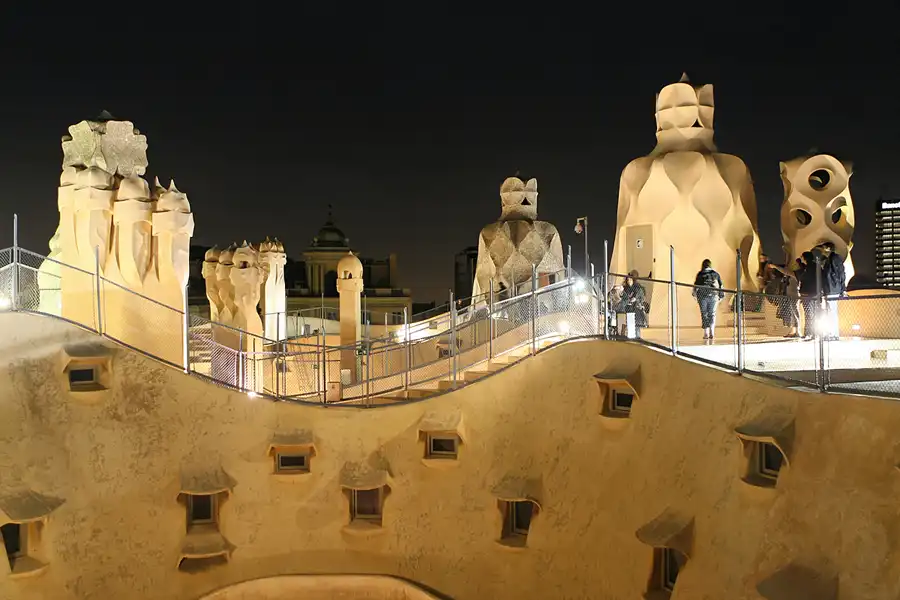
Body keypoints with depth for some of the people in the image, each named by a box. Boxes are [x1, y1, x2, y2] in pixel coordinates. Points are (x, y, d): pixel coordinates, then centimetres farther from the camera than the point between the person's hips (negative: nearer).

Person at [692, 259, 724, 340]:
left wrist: (695, 295, 13)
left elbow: (695, 286, -1)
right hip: (713, 297, 1)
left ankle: (706, 333, 2)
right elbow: (721, 286, 9)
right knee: (712, 314, 9)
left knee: (704, 315, 6)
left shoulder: (700, 274, 0)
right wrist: (721, 296, 18)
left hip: (702, 297, -1)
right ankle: (712, 332, -5)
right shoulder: (715, 274, 7)